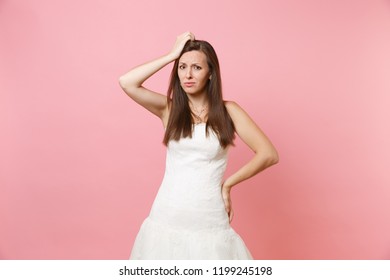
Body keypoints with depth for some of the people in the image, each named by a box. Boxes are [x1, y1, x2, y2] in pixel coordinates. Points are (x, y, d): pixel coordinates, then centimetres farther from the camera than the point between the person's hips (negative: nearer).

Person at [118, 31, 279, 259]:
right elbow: (126, 83, -12)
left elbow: (269, 154, -4)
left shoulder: (228, 111, -1)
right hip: (167, 220, 2)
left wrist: (228, 183, -3)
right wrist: (171, 55, -7)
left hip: (209, 223, -1)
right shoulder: (169, 108, 3)